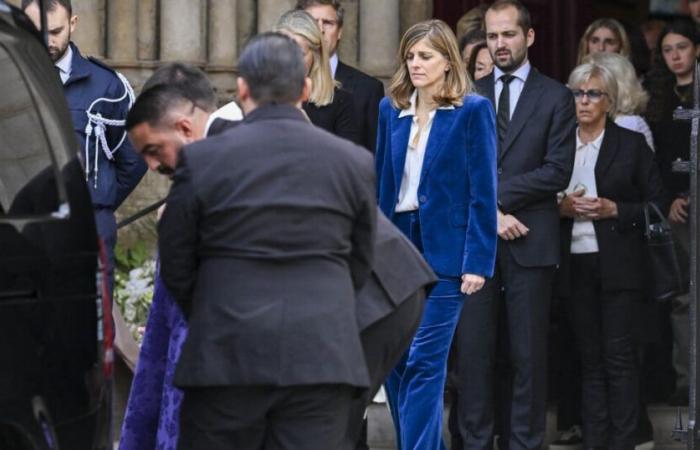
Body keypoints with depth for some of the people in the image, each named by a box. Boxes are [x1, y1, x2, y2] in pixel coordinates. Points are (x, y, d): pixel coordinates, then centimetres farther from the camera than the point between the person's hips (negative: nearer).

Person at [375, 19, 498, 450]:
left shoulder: (472, 110, -5)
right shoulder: (392, 109, 10)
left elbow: (483, 192, -7)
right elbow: (383, 184, 13)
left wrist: (477, 262, -13)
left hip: (444, 252, -5)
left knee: (424, 363, -9)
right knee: (392, 361, 6)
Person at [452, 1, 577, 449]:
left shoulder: (556, 97, 5)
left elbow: (558, 172, -5)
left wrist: (495, 192, -9)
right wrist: (490, 214, -8)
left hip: (530, 241, -2)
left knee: (529, 353, 0)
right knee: (473, 350, 1)